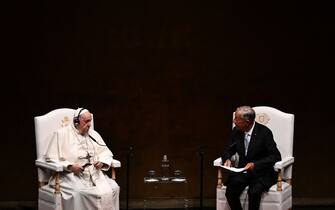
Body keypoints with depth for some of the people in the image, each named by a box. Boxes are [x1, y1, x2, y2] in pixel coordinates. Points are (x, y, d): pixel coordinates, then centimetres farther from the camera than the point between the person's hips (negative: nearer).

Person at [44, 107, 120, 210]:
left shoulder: (94, 134, 18)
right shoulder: (61, 134, 2)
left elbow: (106, 152, 21)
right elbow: (51, 158, -3)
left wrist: (102, 162, -4)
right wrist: (70, 166, -17)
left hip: (94, 174, 5)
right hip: (70, 175, -5)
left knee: (113, 188, -20)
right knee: (78, 193, -36)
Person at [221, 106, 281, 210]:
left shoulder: (264, 132, -13)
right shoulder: (236, 131, 2)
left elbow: (276, 156, -14)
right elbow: (228, 151, 12)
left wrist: (255, 164, -27)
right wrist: (227, 159, -13)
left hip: (262, 173, -4)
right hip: (243, 171, 4)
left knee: (254, 192, -34)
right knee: (230, 191, -25)